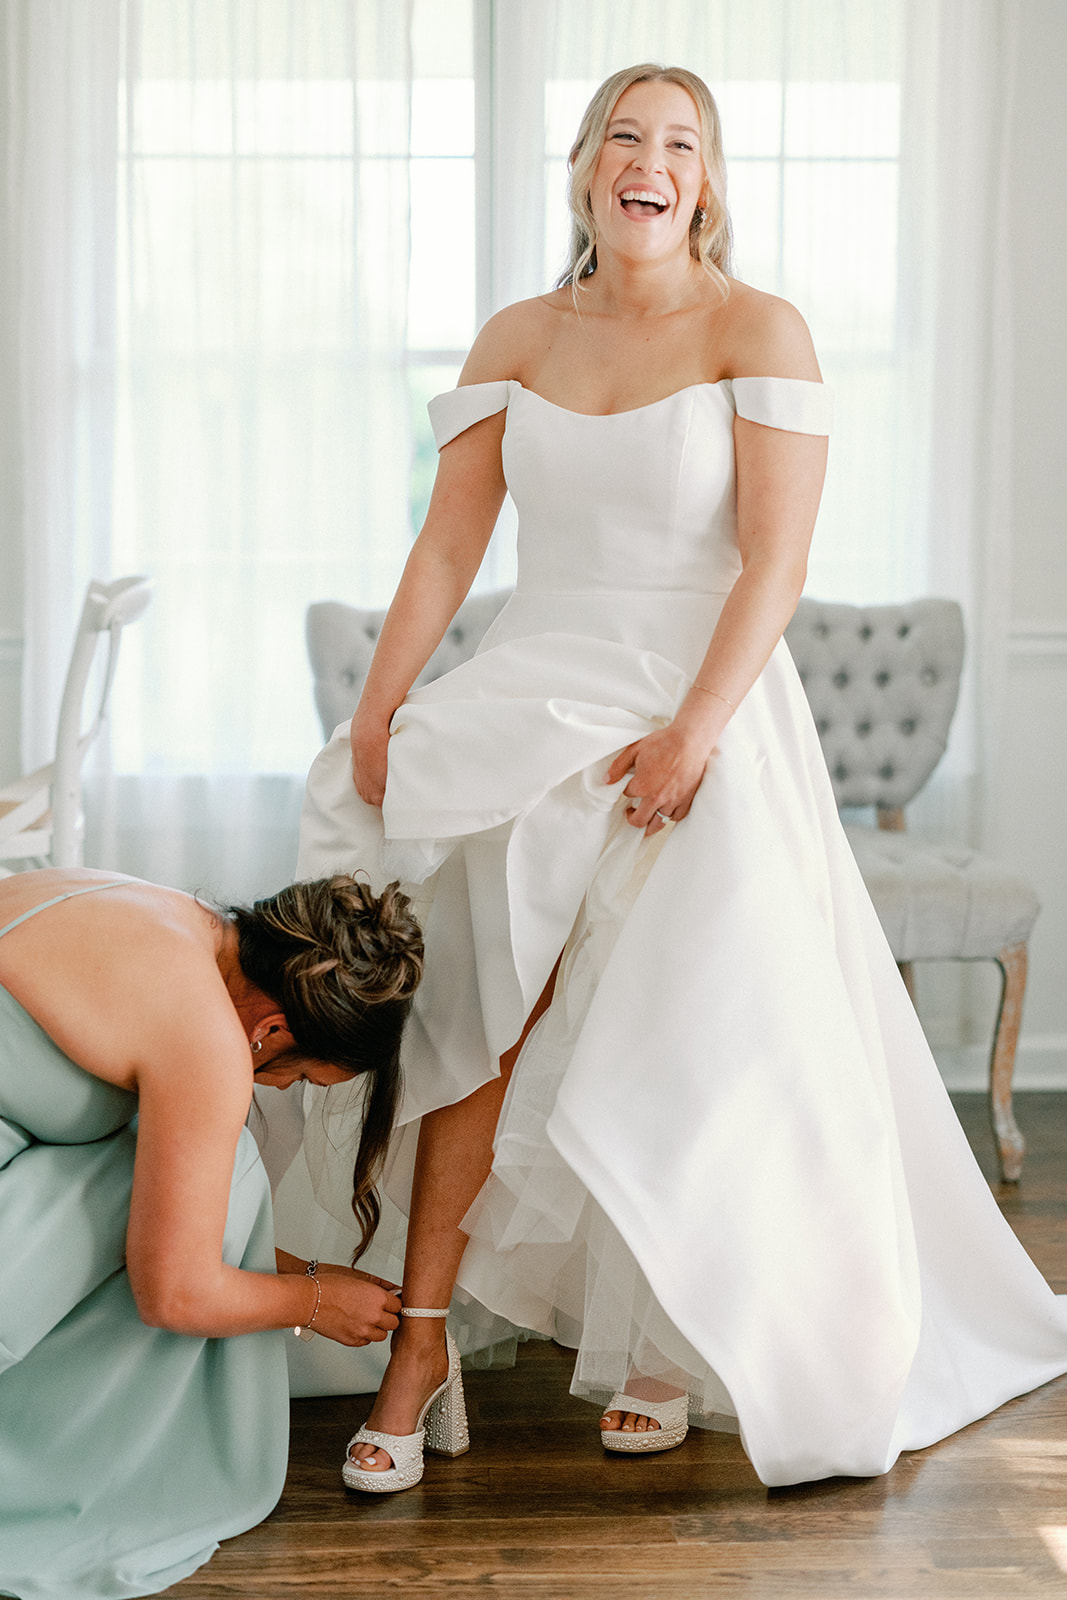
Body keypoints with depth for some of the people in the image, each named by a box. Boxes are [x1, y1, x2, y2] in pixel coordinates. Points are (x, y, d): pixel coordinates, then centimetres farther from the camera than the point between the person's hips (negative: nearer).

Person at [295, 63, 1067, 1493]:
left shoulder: (759, 332, -2)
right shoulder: (516, 340, 10)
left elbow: (775, 560, -10)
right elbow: (449, 539, 6)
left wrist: (693, 732, -20)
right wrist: (381, 702, -6)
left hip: (703, 708, -3)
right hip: (531, 700, 3)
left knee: (682, 1043, -3)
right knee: (482, 1011, -10)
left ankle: (672, 1343, 18)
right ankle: (422, 1335, -3)